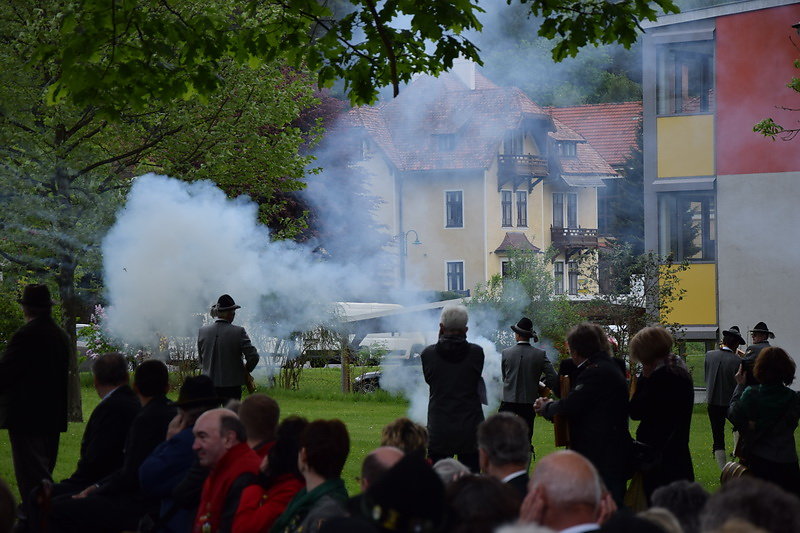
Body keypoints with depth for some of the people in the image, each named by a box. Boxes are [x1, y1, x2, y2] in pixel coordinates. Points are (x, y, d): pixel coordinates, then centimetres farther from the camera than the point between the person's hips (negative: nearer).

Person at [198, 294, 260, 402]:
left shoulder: (203, 331, 0)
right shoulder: (238, 332, -12)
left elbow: (201, 359, 9)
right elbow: (253, 356, -13)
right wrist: (246, 369, 6)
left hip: (209, 383, 3)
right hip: (232, 385, -3)